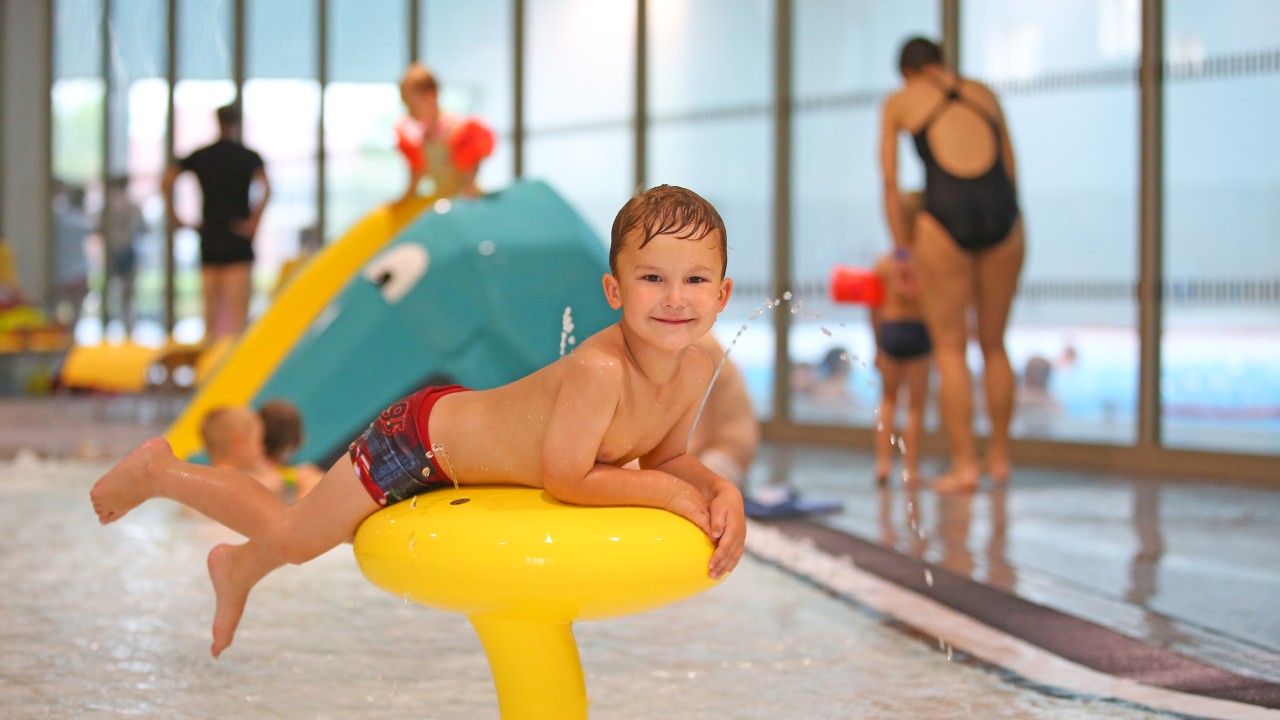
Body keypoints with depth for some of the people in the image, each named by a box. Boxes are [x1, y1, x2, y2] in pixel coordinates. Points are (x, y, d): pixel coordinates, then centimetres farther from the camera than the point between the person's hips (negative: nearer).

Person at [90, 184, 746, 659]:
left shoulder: (697, 374, -16)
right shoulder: (599, 370, -40)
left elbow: (664, 456, 1)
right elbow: (564, 480, -33)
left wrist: (720, 490, -18)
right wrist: (666, 491, -29)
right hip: (418, 440, -8)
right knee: (293, 533, 10)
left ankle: (239, 568, 59)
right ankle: (161, 471, 34)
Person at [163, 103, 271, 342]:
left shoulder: (200, 156, 8)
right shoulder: (249, 156, -1)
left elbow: (167, 181, -4)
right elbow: (265, 188, -20)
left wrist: (172, 215, 2)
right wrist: (255, 222, -16)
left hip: (209, 240, 3)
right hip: (238, 242, -3)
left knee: (211, 313, 11)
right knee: (238, 314, -7)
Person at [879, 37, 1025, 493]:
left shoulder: (899, 102, 15)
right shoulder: (984, 94, 23)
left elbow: (891, 186, 14)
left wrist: (901, 249, 20)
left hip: (946, 214, -3)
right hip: (1002, 215, 3)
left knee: (950, 348, 6)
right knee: (993, 343, 18)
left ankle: (964, 464, 3)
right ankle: (1000, 455, 26)